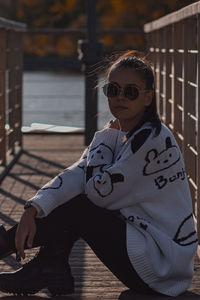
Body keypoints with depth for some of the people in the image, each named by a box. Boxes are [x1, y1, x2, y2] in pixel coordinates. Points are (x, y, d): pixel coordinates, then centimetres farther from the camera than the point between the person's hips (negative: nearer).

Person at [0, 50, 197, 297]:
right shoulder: (117, 136, 8)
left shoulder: (153, 140, -20)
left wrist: (104, 138, -5)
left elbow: (98, 190, -18)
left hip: (162, 265, -9)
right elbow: (76, 175, -5)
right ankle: (50, 272, 9)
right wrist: (32, 211, -18)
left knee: (76, 208, -9)